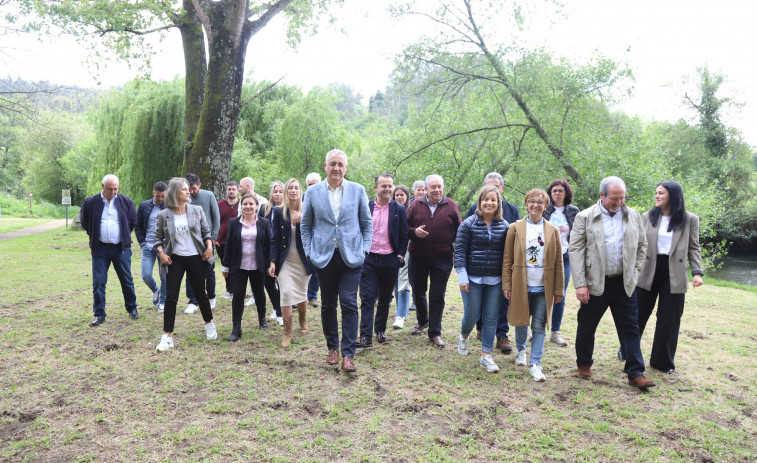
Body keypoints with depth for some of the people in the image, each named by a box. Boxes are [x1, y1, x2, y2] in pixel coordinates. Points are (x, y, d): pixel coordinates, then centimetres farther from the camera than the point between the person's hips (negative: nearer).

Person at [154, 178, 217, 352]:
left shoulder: (197, 210, 1)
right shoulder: (164, 215, -1)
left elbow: (206, 231, 6)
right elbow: (158, 237, 7)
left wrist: (209, 247, -9)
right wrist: (161, 252, -8)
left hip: (196, 258, 1)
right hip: (175, 259, -1)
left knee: (200, 293, 12)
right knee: (171, 297, -3)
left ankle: (209, 324, 35)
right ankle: (167, 336, 3)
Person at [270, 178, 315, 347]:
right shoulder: (279, 212, 0)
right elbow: (275, 239, 0)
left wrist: (302, 221, -22)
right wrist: (273, 261, -6)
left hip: (303, 260, 1)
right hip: (285, 261, -1)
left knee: (302, 293, 13)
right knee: (286, 293, -12)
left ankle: (303, 322, 40)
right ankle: (287, 333, 0)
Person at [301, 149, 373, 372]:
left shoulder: (358, 191, 3)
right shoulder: (313, 192, 4)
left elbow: (367, 223, 9)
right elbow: (306, 225, 11)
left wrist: (364, 249, 0)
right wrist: (309, 251, 3)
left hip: (351, 257, -1)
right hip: (324, 257, 1)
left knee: (349, 304, -6)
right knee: (328, 305, 10)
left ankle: (348, 354, 2)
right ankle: (332, 348, 27)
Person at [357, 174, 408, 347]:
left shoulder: (399, 209, 2)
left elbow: (404, 235, 4)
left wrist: (400, 255, -3)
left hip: (390, 260, 1)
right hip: (368, 259, 0)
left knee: (384, 299, 12)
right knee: (367, 298, -4)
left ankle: (380, 330, 29)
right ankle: (366, 336, -3)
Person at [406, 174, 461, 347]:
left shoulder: (451, 206, 0)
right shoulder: (416, 205, 1)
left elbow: (458, 231, 4)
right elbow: (405, 227, 4)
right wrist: (414, 232, -17)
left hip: (442, 258, -2)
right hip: (417, 257, 2)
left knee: (437, 296, 2)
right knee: (418, 292, 15)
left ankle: (434, 333, 14)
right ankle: (422, 321, 41)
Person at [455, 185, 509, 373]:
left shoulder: (504, 226, 4)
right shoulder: (468, 224, -4)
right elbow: (459, 251, -6)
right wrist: (462, 278, -12)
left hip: (495, 280, 2)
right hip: (473, 279, -2)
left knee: (491, 318, 5)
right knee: (472, 315, 5)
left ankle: (486, 355, 17)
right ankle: (464, 336, 38)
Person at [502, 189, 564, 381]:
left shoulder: (552, 230, 3)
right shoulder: (515, 228, 1)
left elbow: (558, 263, 5)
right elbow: (507, 259, 1)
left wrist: (558, 289, 3)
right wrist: (506, 285, -4)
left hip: (544, 287, 0)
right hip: (521, 285, 0)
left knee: (539, 326, 1)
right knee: (521, 321, 12)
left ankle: (535, 364, 8)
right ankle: (521, 350, 37)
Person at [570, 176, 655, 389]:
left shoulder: (633, 216, 6)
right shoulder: (584, 217, -5)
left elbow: (641, 246, 17)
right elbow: (576, 251, -7)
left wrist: (635, 271, 7)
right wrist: (580, 284, -13)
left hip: (625, 283, 2)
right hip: (595, 283, -2)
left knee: (631, 329, 4)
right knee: (587, 327, 9)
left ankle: (636, 373, 13)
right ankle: (584, 364, 29)